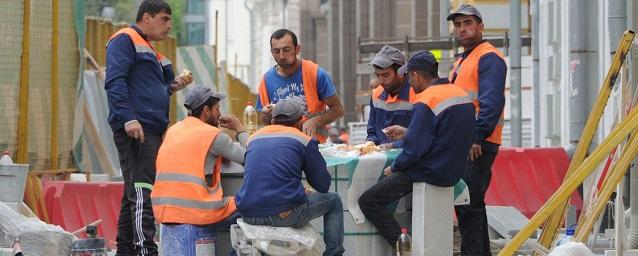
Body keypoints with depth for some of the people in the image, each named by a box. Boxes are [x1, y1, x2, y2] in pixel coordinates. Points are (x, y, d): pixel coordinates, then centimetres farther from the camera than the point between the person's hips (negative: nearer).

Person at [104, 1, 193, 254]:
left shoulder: (149, 50, 26)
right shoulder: (125, 40, -5)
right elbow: (115, 81, -17)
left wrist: (173, 86, 12)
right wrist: (129, 119, -25)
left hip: (152, 130, 10)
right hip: (135, 129, -10)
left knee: (134, 194, 12)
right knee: (142, 190, -17)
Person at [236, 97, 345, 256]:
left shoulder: (254, 138, 17)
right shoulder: (304, 140, 3)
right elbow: (323, 185, 6)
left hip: (248, 215, 5)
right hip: (285, 214, -5)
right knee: (333, 201, 21)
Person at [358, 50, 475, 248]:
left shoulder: (425, 103, -20)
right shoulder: (461, 95, 8)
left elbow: (415, 148, -22)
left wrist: (394, 168, -5)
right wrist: (407, 133, 21)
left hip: (432, 173, -9)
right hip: (453, 172, 9)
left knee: (367, 201, -6)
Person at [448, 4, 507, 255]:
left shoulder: (489, 58, -10)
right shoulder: (462, 61, 23)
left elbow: (491, 103, -19)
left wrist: (477, 136, -25)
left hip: (478, 144, -10)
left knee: (468, 204, -13)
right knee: (466, 204, 13)